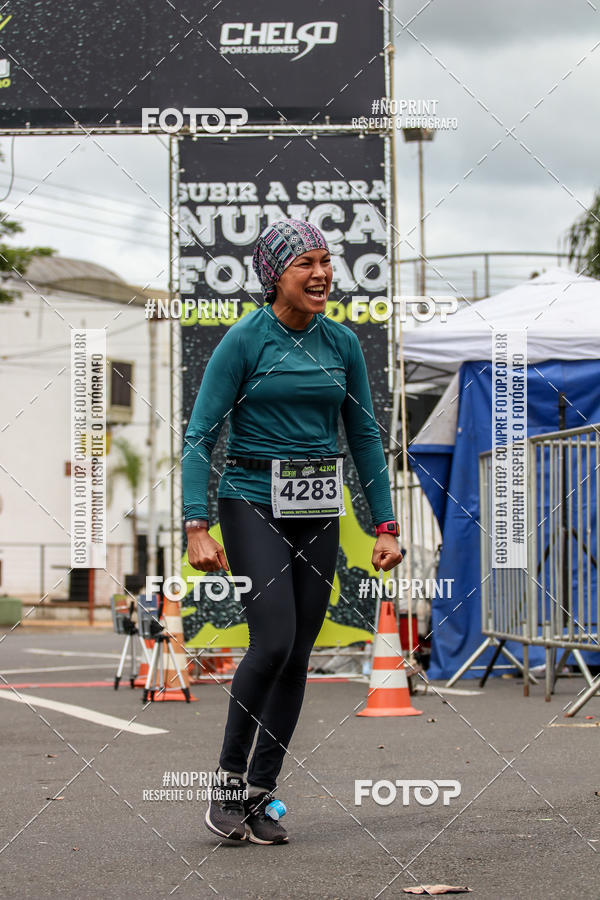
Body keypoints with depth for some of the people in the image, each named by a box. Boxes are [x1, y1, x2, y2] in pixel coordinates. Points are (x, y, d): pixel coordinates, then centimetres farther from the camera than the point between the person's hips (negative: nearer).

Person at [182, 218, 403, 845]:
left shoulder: (342, 343, 7)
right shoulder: (244, 340, -7)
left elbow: (365, 436, 12)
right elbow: (201, 435, -9)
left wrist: (385, 525, 6)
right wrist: (197, 527, -19)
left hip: (318, 513, 5)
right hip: (252, 504, -5)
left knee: (297, 656, 4)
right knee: (272, 641, -17)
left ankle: (261, 795, 13)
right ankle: (228, 779, 0)